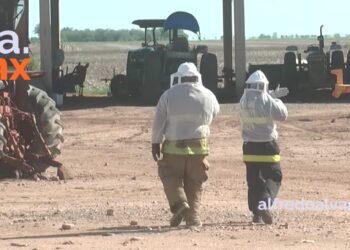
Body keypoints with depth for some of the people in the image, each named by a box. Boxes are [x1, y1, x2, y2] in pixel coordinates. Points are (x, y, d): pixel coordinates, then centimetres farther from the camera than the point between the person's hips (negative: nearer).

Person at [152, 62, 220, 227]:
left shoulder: (168, 95, -4)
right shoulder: (208, 96, 2)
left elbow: (159, 122, -4)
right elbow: (214, 113, 22)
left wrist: (155, 143, 5)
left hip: (174, 146, -2)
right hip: (199, 146, 2)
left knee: (171, 177, 11)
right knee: (194, 183, 11)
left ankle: (179, 204, -12)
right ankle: (192, 216, 6)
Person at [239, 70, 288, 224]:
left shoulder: (244, 101, 1)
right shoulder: (267, 101, -17)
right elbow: (282, 115, -11)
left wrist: (273, 95, 19)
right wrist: (277, 100, 4)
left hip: (249, 146, 5)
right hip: (267, 146, -5)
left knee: (254, 180, 12)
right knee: (274, 177, 3)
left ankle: (256, 212, 12)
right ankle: (264, 204, -21)